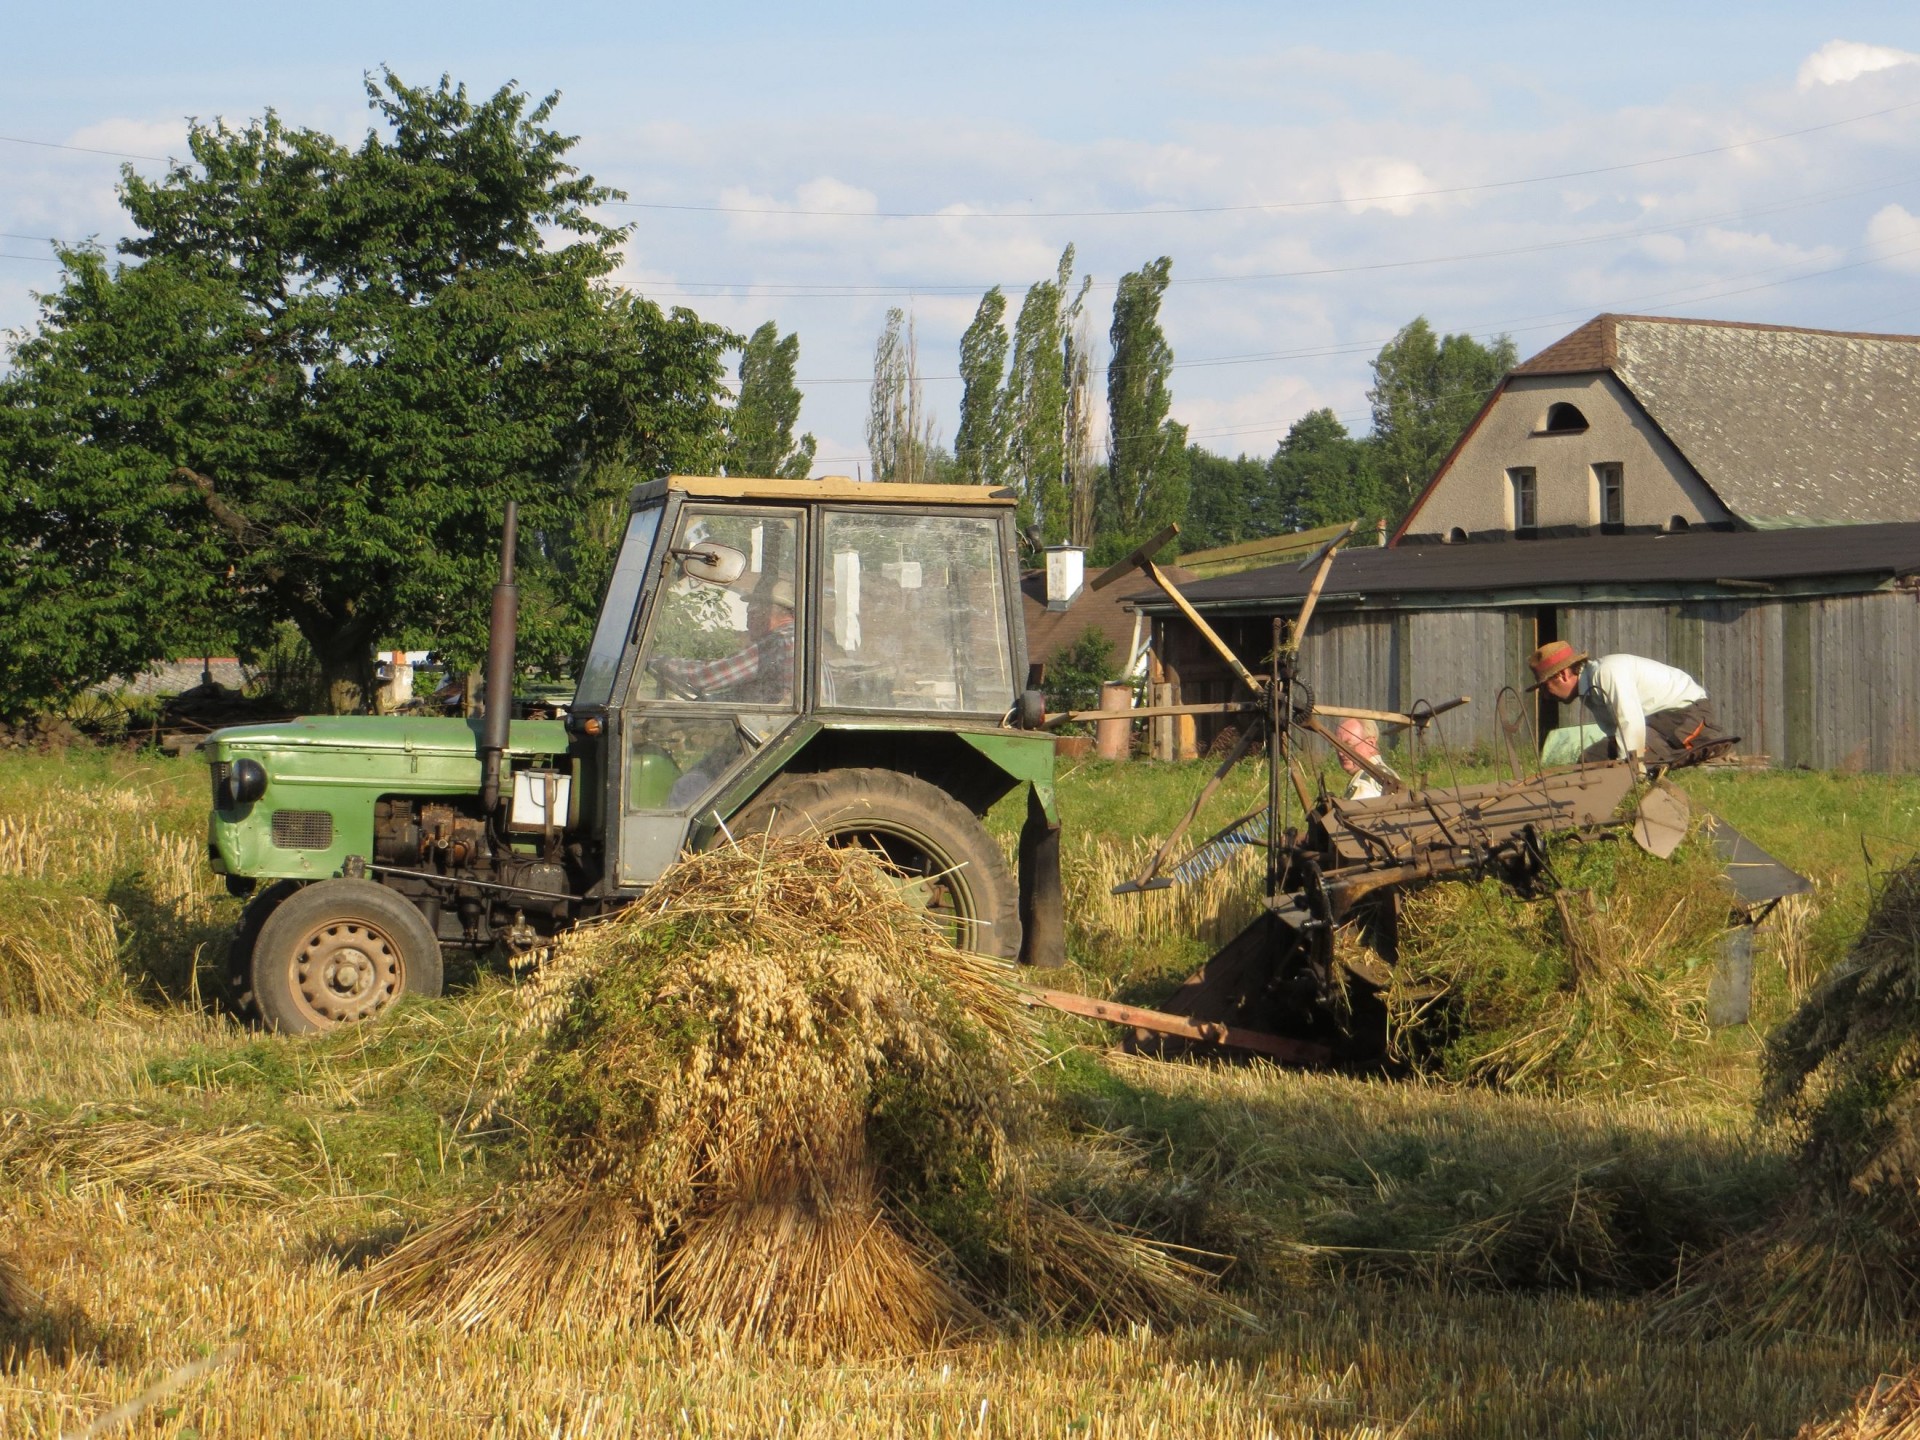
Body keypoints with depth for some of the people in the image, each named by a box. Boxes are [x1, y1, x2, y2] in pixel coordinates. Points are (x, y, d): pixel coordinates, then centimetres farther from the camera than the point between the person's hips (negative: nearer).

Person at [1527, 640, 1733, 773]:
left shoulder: (1608, 673, -24)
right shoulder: (1590, 688, 7)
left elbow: (1631, 723, -30)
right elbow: (1614, 732, 5)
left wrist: (1627, 765, -26)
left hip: (1688, 709, -10)